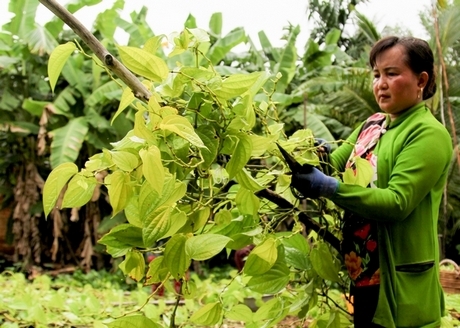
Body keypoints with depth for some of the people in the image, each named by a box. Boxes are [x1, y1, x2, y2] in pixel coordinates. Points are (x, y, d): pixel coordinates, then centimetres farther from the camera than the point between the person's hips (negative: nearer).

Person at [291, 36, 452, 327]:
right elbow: (334, 164, 2)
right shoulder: (372, 124, 10)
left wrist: (329, 188, -31)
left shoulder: (429, 134, -14)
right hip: (363, 272, 7)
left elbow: (398, 202, -23)